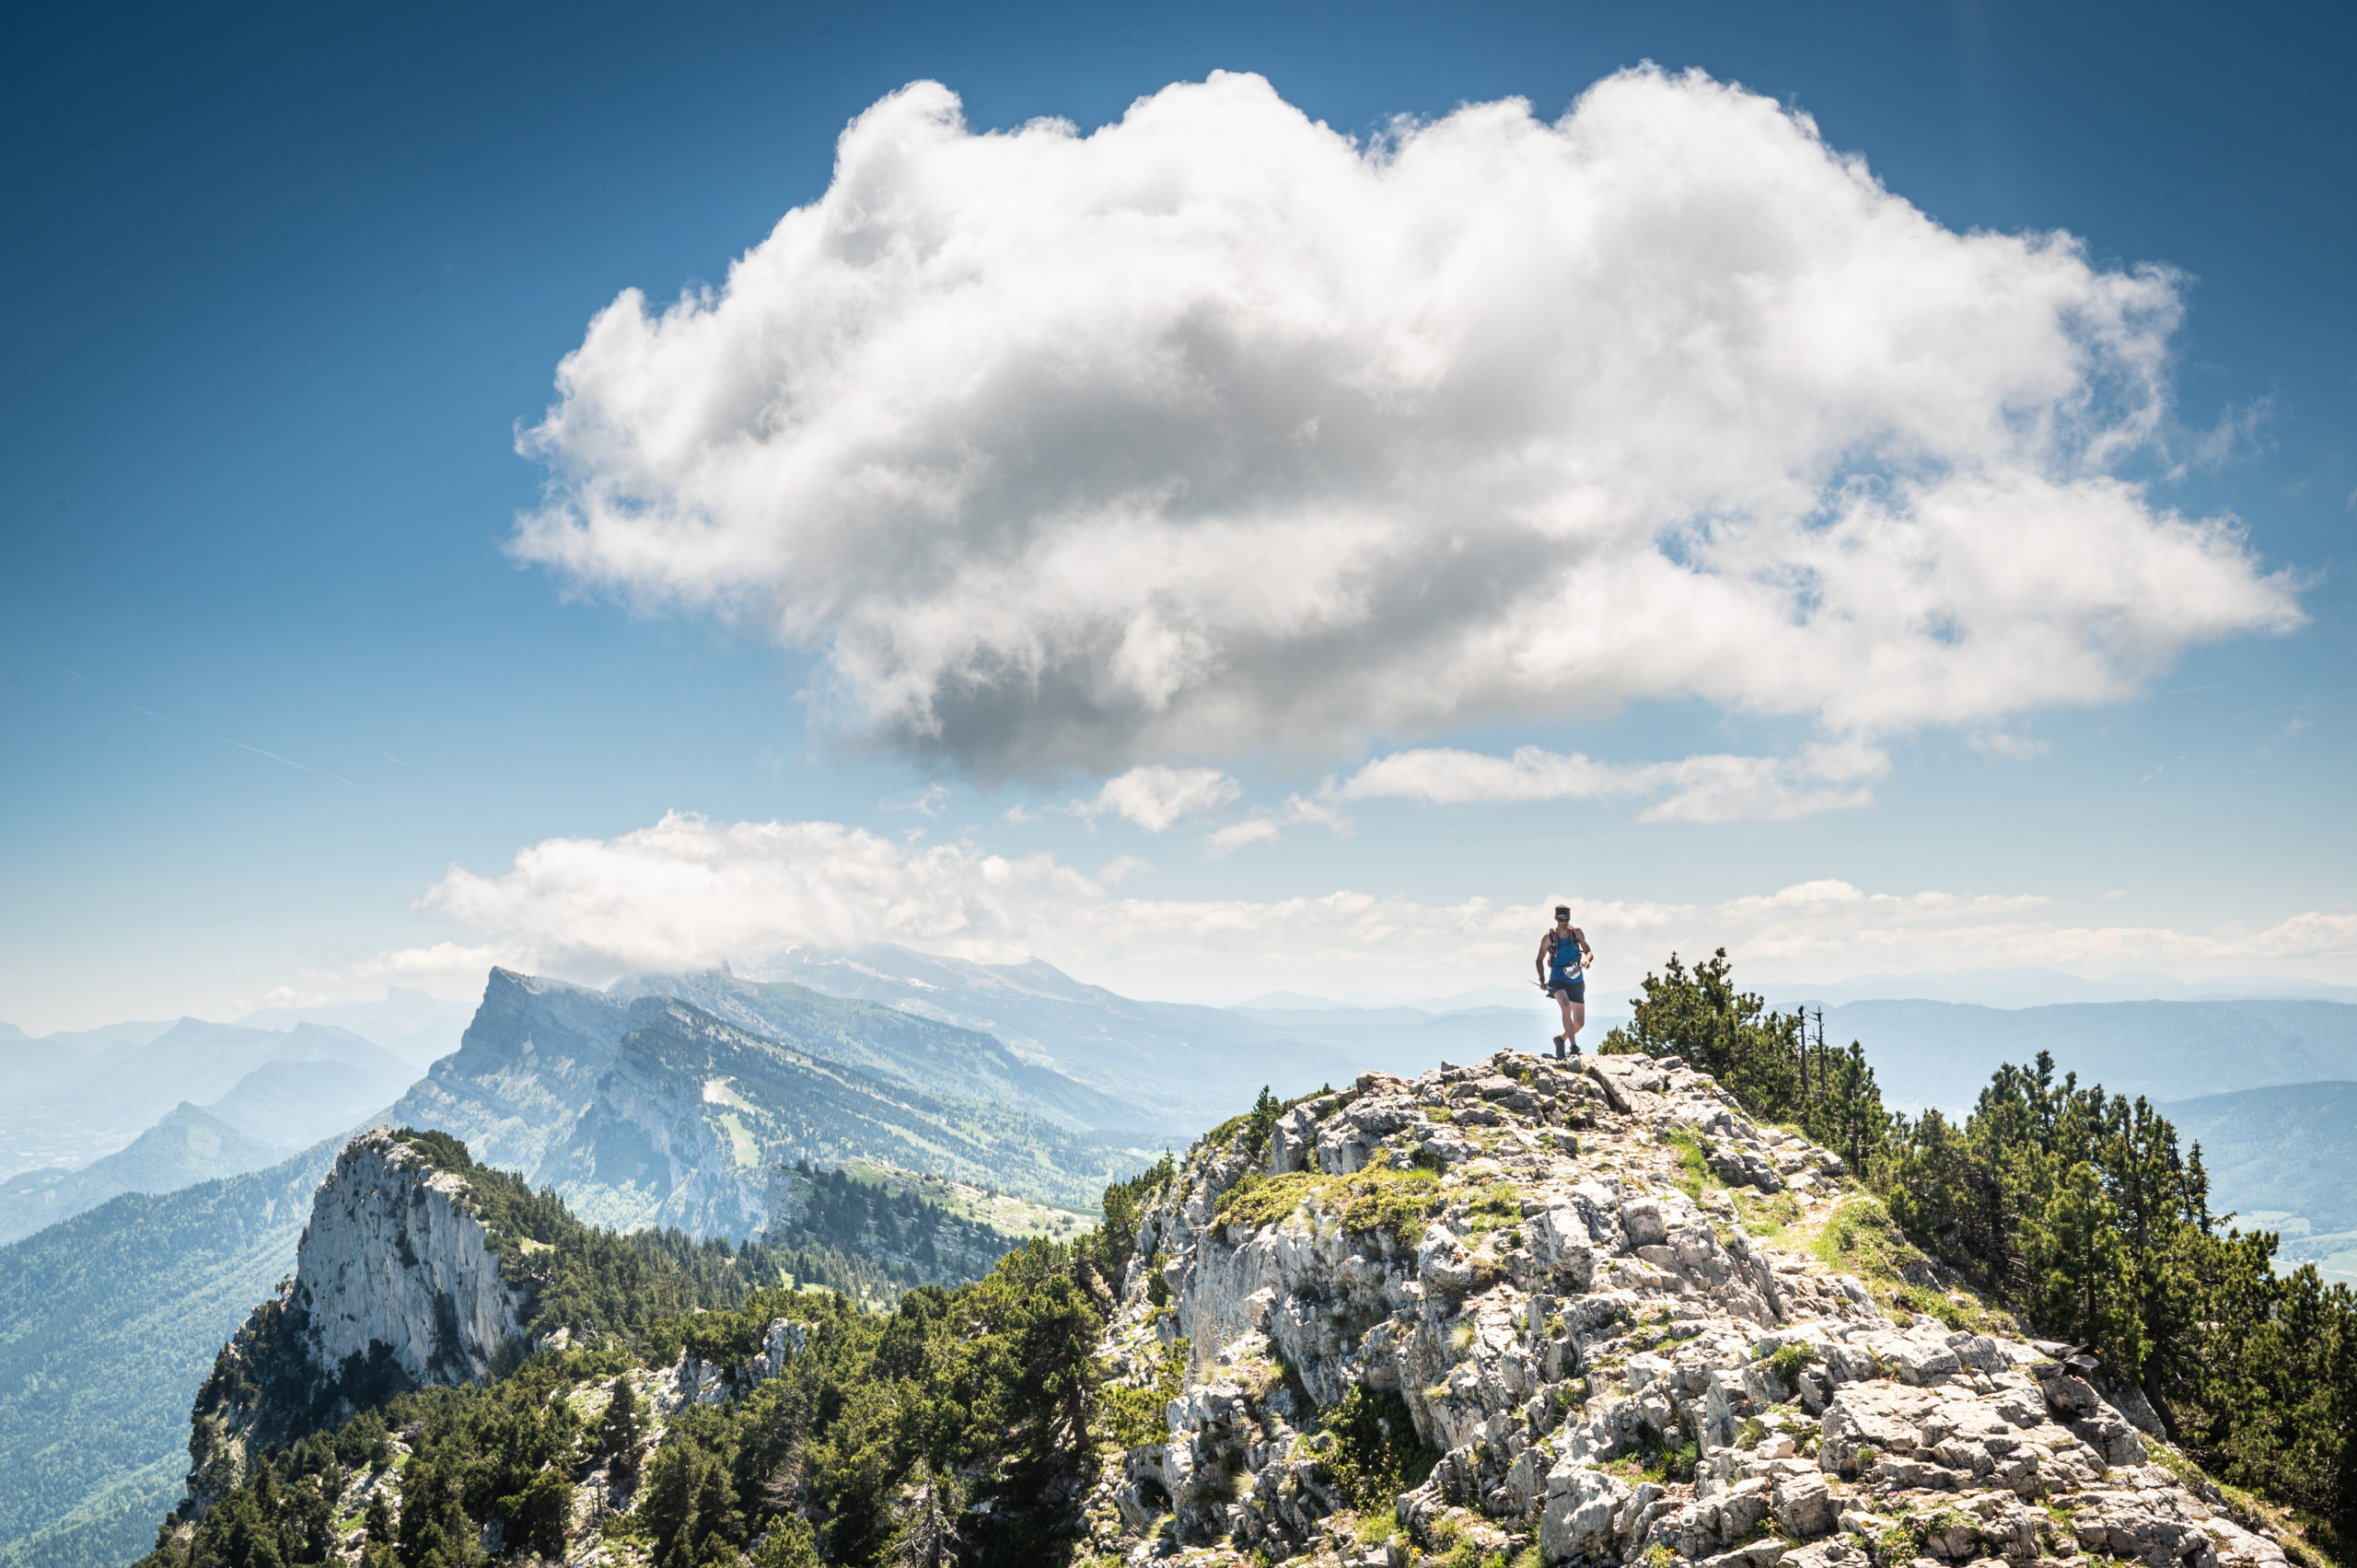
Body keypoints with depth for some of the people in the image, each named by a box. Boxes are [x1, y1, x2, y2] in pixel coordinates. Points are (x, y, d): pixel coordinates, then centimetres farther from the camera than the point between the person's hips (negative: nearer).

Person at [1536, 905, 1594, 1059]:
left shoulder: (1577, 932, 0)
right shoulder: (1548, 938, -5)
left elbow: (1589, 952, 4)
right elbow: (1540, 960, 6)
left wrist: (1586, 960, -20)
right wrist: (1542, 979, -6)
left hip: (1577, 982, 3)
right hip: (1558, 981, -3)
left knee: (1580, 1023, 5)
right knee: (1566, 1007, -33)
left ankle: (1561, 1039, 35)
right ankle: (1574, 1047, -29)